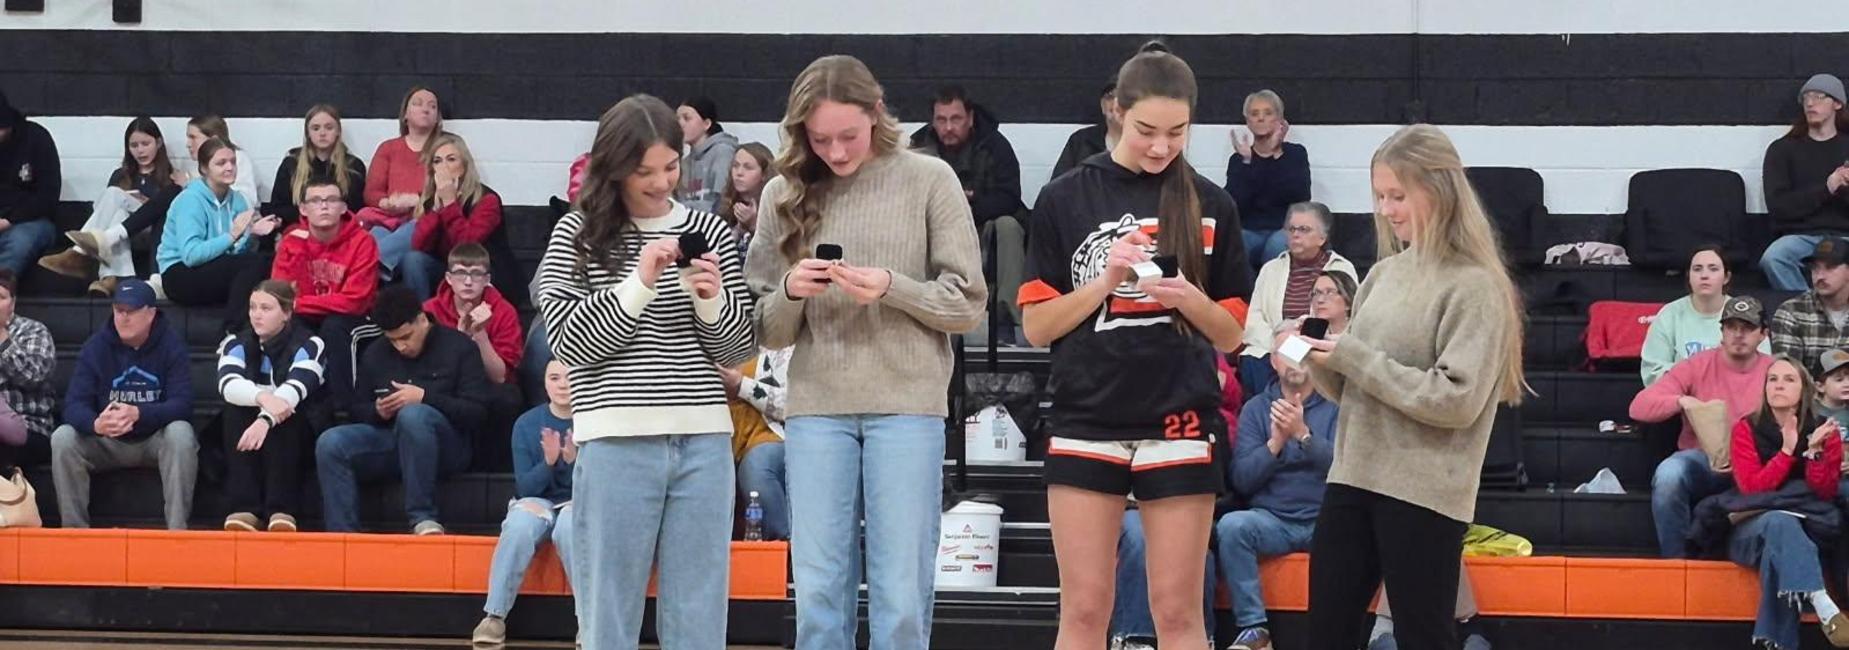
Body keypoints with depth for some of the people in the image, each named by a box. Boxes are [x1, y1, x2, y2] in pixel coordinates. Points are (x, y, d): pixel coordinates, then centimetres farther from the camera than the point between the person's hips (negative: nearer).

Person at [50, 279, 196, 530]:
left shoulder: (170, 344, -9)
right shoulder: (96, 346, -4)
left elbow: (182, 404, -19)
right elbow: (74, 404, -12)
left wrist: (138, 414, -39)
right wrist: (95, 424, -38)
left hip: (155, 442, -2)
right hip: (106, 444, 2)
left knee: (180, 433, -33)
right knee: (62, 438, -24)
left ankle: (177, 529, -30)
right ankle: (74, 528, -18)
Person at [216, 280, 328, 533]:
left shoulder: (308, 344, -14)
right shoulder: (237, 343, -4)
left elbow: (295, 386, -34)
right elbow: (227, 383, -25)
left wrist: (265, 419, -53)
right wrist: (263, 397, -47)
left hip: (297, 428, -3)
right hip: (247, 423, 3)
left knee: (281, 417, -35)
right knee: (235, 409, -29)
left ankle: (283, 509, -34)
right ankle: (243, 507, -34)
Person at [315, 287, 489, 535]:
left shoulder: (458, 347, 1)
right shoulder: (375, 354, 14)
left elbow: (477, 412, -7)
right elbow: (355, 410, 19)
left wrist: (424, 398, -17)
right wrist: (377, 411, -5)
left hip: (444, 444, -4)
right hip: (389, 439, 4)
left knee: (413, 414, -38)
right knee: (330, 443, -23)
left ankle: (423, 519, -33)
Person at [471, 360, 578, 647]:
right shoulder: (527, 423, -1)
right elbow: (525, 488, -2)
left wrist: (575, 461, -28)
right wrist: (548, 463, -21)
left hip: (581, 505, -1)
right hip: (537, 502, 1)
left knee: (570, 524, -37)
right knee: (521, 523, -34)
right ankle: (494, 616, -29)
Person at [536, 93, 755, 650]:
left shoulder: (709, 231, 9)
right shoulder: (579, 234, 3)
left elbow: (737, 352, 10)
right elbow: (568, 342, -5)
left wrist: (712, 300, -9)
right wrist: (640, 284, -14)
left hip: (704, 441, 2)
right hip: (617, 443, -2)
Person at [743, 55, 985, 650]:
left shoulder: (929, 180, 1)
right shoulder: (784, 194, 7)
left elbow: (967, 305, 2)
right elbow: (768, 331, 10)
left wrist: (892, 288, -14)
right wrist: (790, 293, -11)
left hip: (907, 404, -2)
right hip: (815, 407, 2)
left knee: (901, 599, 0)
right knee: (818, 597, 3)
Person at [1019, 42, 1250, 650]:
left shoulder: (1210, 205, 3)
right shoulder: (1065, 198, 1)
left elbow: (1230, 335, 7)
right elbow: (1037, 326, 1)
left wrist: (1189, 298, -13)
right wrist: (1107, 281, -14)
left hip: (1179, 426, 0)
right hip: (1086, 424, 0)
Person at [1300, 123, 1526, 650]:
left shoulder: (1475, 286, -9)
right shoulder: (1385, 272, 12)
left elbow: (1456, 400, -19)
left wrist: (1354, 357, -17)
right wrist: (1319, 360, -6)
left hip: (1424, 494, -7)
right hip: (1352, 479, 7)